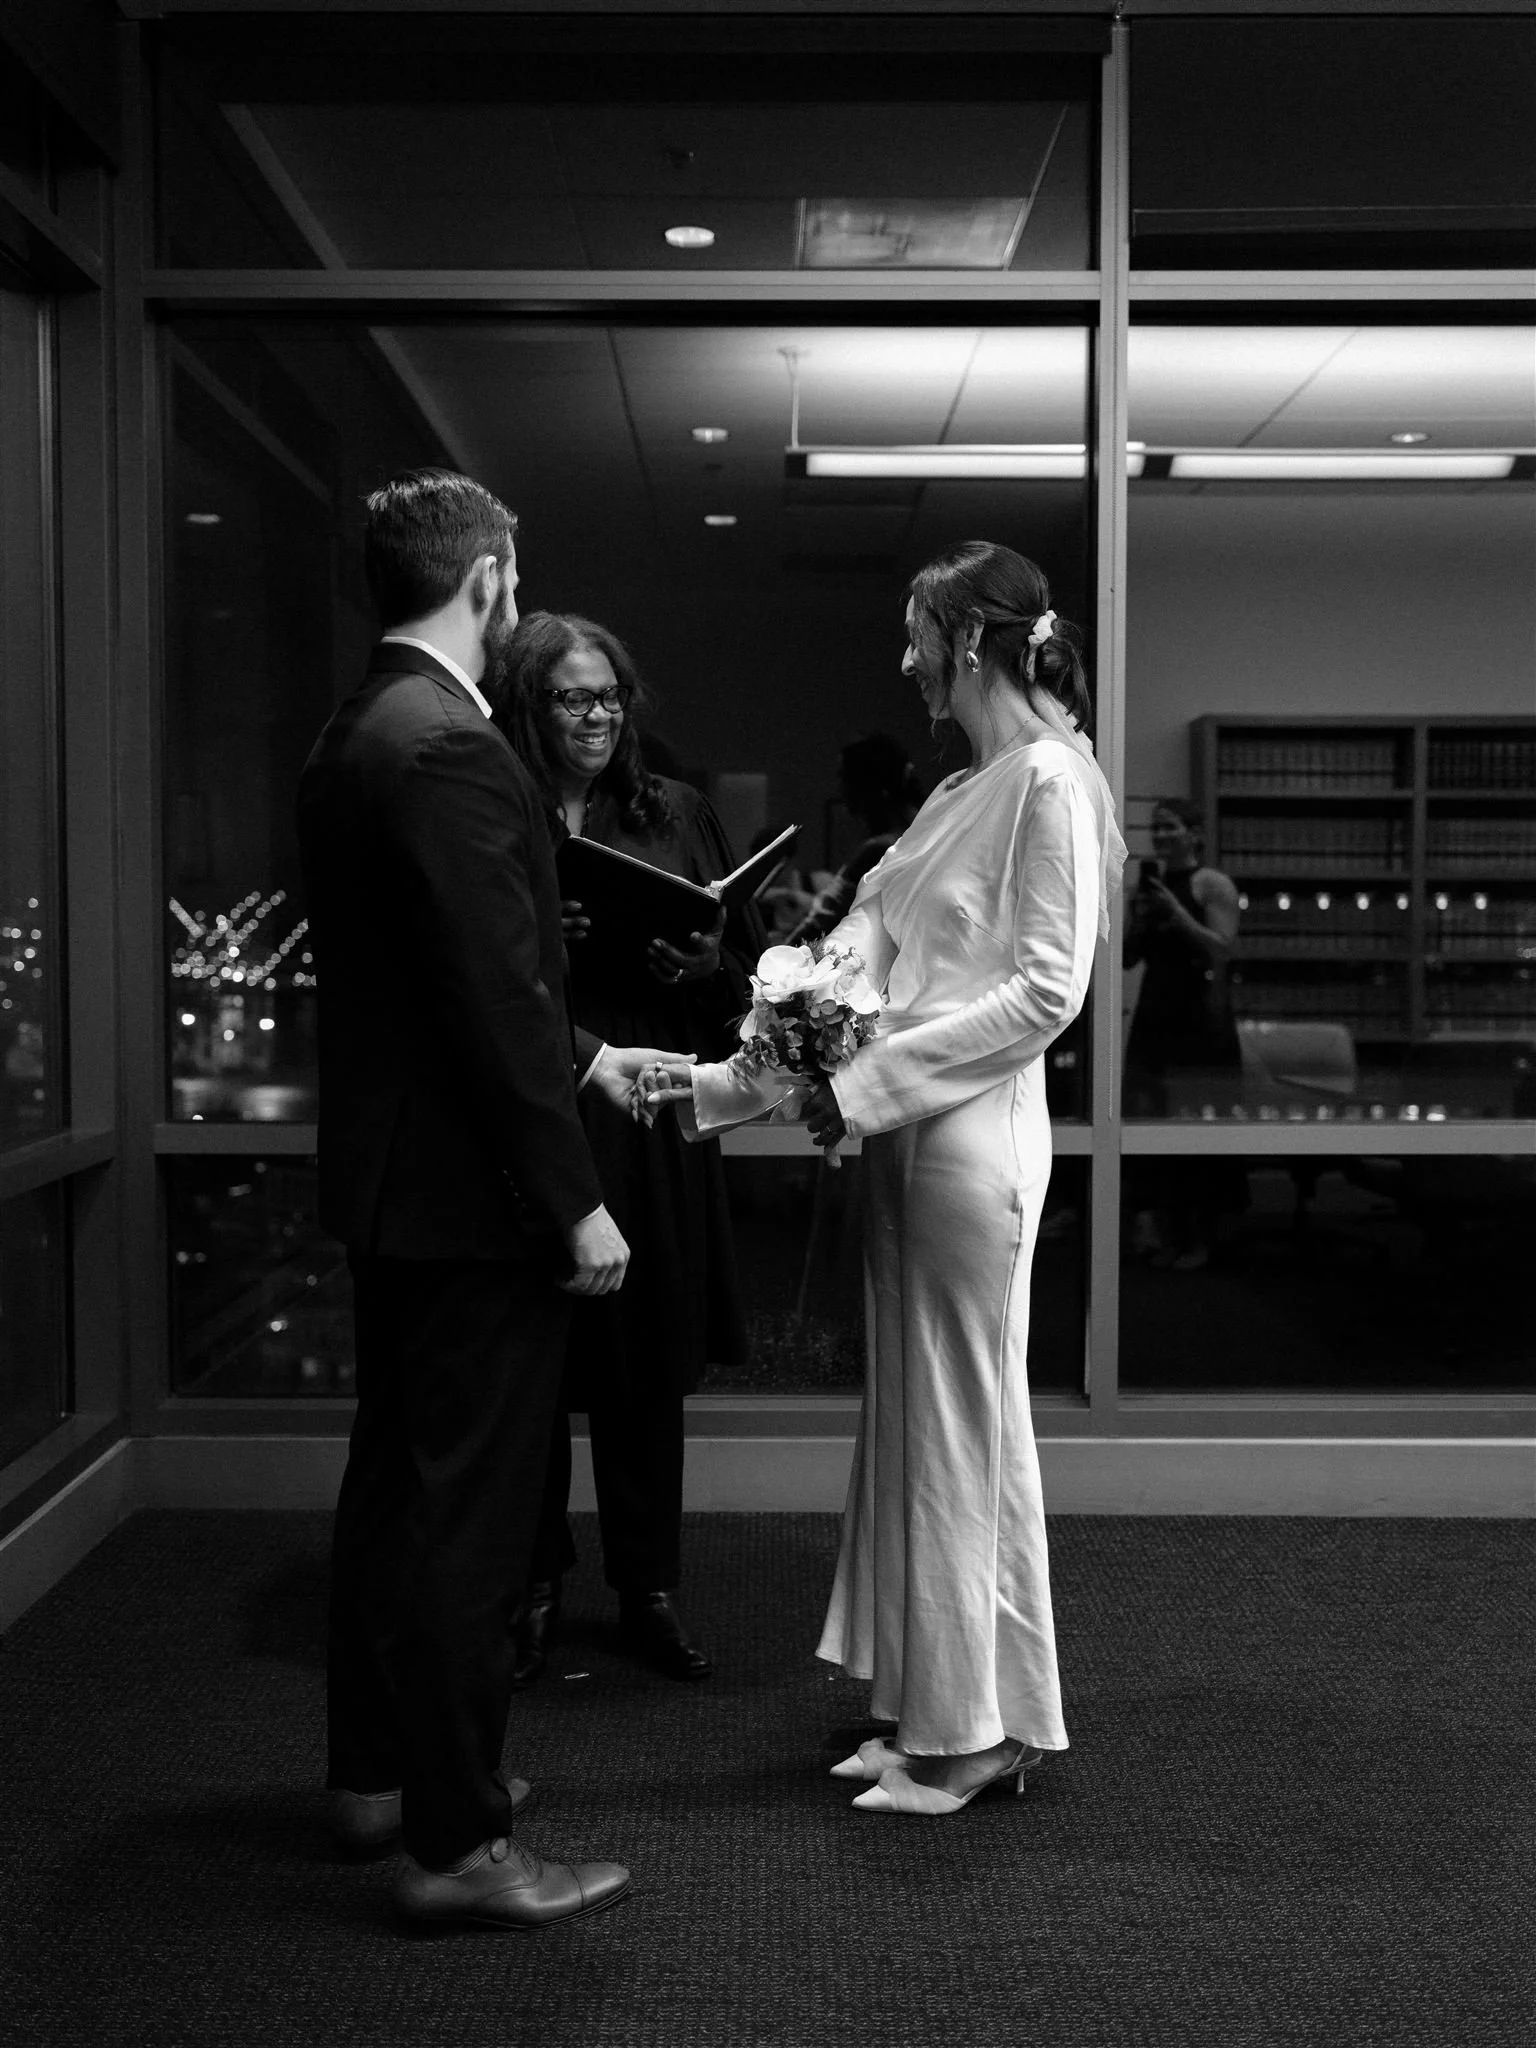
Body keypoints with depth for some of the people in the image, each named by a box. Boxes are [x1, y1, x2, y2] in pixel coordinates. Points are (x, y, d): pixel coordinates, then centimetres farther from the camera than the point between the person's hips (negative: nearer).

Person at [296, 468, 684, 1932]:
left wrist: (578, 1058, 24)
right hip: (469, 1200, -10)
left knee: (397, 1485, 20)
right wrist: (572, 1199, -18)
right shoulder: (448, 746, -19)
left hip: (387, 1185, 10)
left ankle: (376, 1772, 34)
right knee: (465, 1515, 0)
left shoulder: (353, 736, 10)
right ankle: (455, 1843, 11)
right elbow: (494, 993, -23)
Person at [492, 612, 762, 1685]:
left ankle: (650, 1588, 21)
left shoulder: (676, 812, 9)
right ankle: (537, 1587, 21)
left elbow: (750, 963, 12)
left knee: (646, 1367, 8)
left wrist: (702, 966, -9)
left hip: (651, 1122, 2)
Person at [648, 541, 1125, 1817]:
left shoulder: (1050, 782, -10)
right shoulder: (961, 791, 16)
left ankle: (978, 1731, 16)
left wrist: (872, 1082, -16)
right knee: (923, 1423, 13)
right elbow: (858, 952, 14)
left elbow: (1045, 992, -16)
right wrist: (723, 1080, 9)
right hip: (906, 1138, 8)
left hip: (974, 1137, -8)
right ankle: (941, 1709, 26)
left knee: (960, 1429, 2)